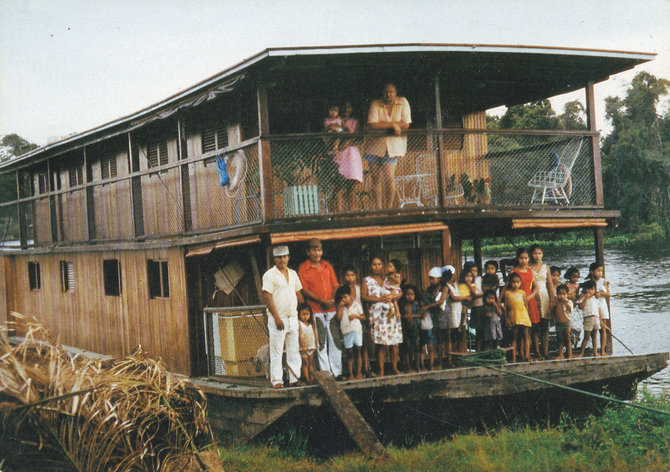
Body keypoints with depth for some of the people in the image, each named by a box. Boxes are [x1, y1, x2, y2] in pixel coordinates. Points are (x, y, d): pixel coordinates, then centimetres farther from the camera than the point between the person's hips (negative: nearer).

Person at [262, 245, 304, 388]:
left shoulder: (293, 274, 14)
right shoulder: (269, 275, -6)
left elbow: (299, 293, 20)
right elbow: (267, 297, -11)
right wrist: (276, 317, -17)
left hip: (293, 318, 6)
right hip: (278, 319, -6)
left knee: (294, 350, 6)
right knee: (276, 351, -4)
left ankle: (295, 378, 10)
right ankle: (276, 380, -1)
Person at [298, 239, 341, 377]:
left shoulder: (327, 266, 14)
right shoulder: (303, 268, 0)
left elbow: (335, 286, 15)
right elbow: (304, 290, -6)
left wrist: (333, 300, -5)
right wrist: (322, 301, -13)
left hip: (331, 309, 4)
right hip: (316, 310, -4)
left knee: (335, 341, 4)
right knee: (321, 344, -3)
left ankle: (337, 372, 11)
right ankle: (325, 373, 2)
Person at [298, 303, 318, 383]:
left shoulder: (311, 324, 8)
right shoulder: (299, 324, -9)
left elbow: (314, 334, 12)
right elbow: (300, 336, -13)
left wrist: (315, 345, 8)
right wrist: (303, 346, -18)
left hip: (311, 346, 5)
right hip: (304, 347, -5)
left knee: (311, 362, 8)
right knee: (305, 363, -2)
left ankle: (312, 377, 10)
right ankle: (307, 379, -2)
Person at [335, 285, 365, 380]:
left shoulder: (356, 305, 3)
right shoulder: (341, 307, 7)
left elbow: (363, 317, 5)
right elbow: (338, 317, -4)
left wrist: (356, 315, -12)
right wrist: (340, 307, -8)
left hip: (357, 330, -1)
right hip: (346, 331, 1)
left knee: (357, 352, 2)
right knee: (349, 353, 4)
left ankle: (358, 373, 8)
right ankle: (351, 374, 7)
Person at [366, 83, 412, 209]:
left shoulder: (402, 102, 0)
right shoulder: (375, 104, -4)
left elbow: (406, 124, -8)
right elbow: (372, 125, -16)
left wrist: (383, 124, -12)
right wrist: (392, 125, -18)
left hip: (394, 145, -1)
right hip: (376, 144, 1)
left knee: (389, 178, -12)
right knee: (377, 178, 1)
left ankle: (389, 209, 0)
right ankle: (379, 209, 9)